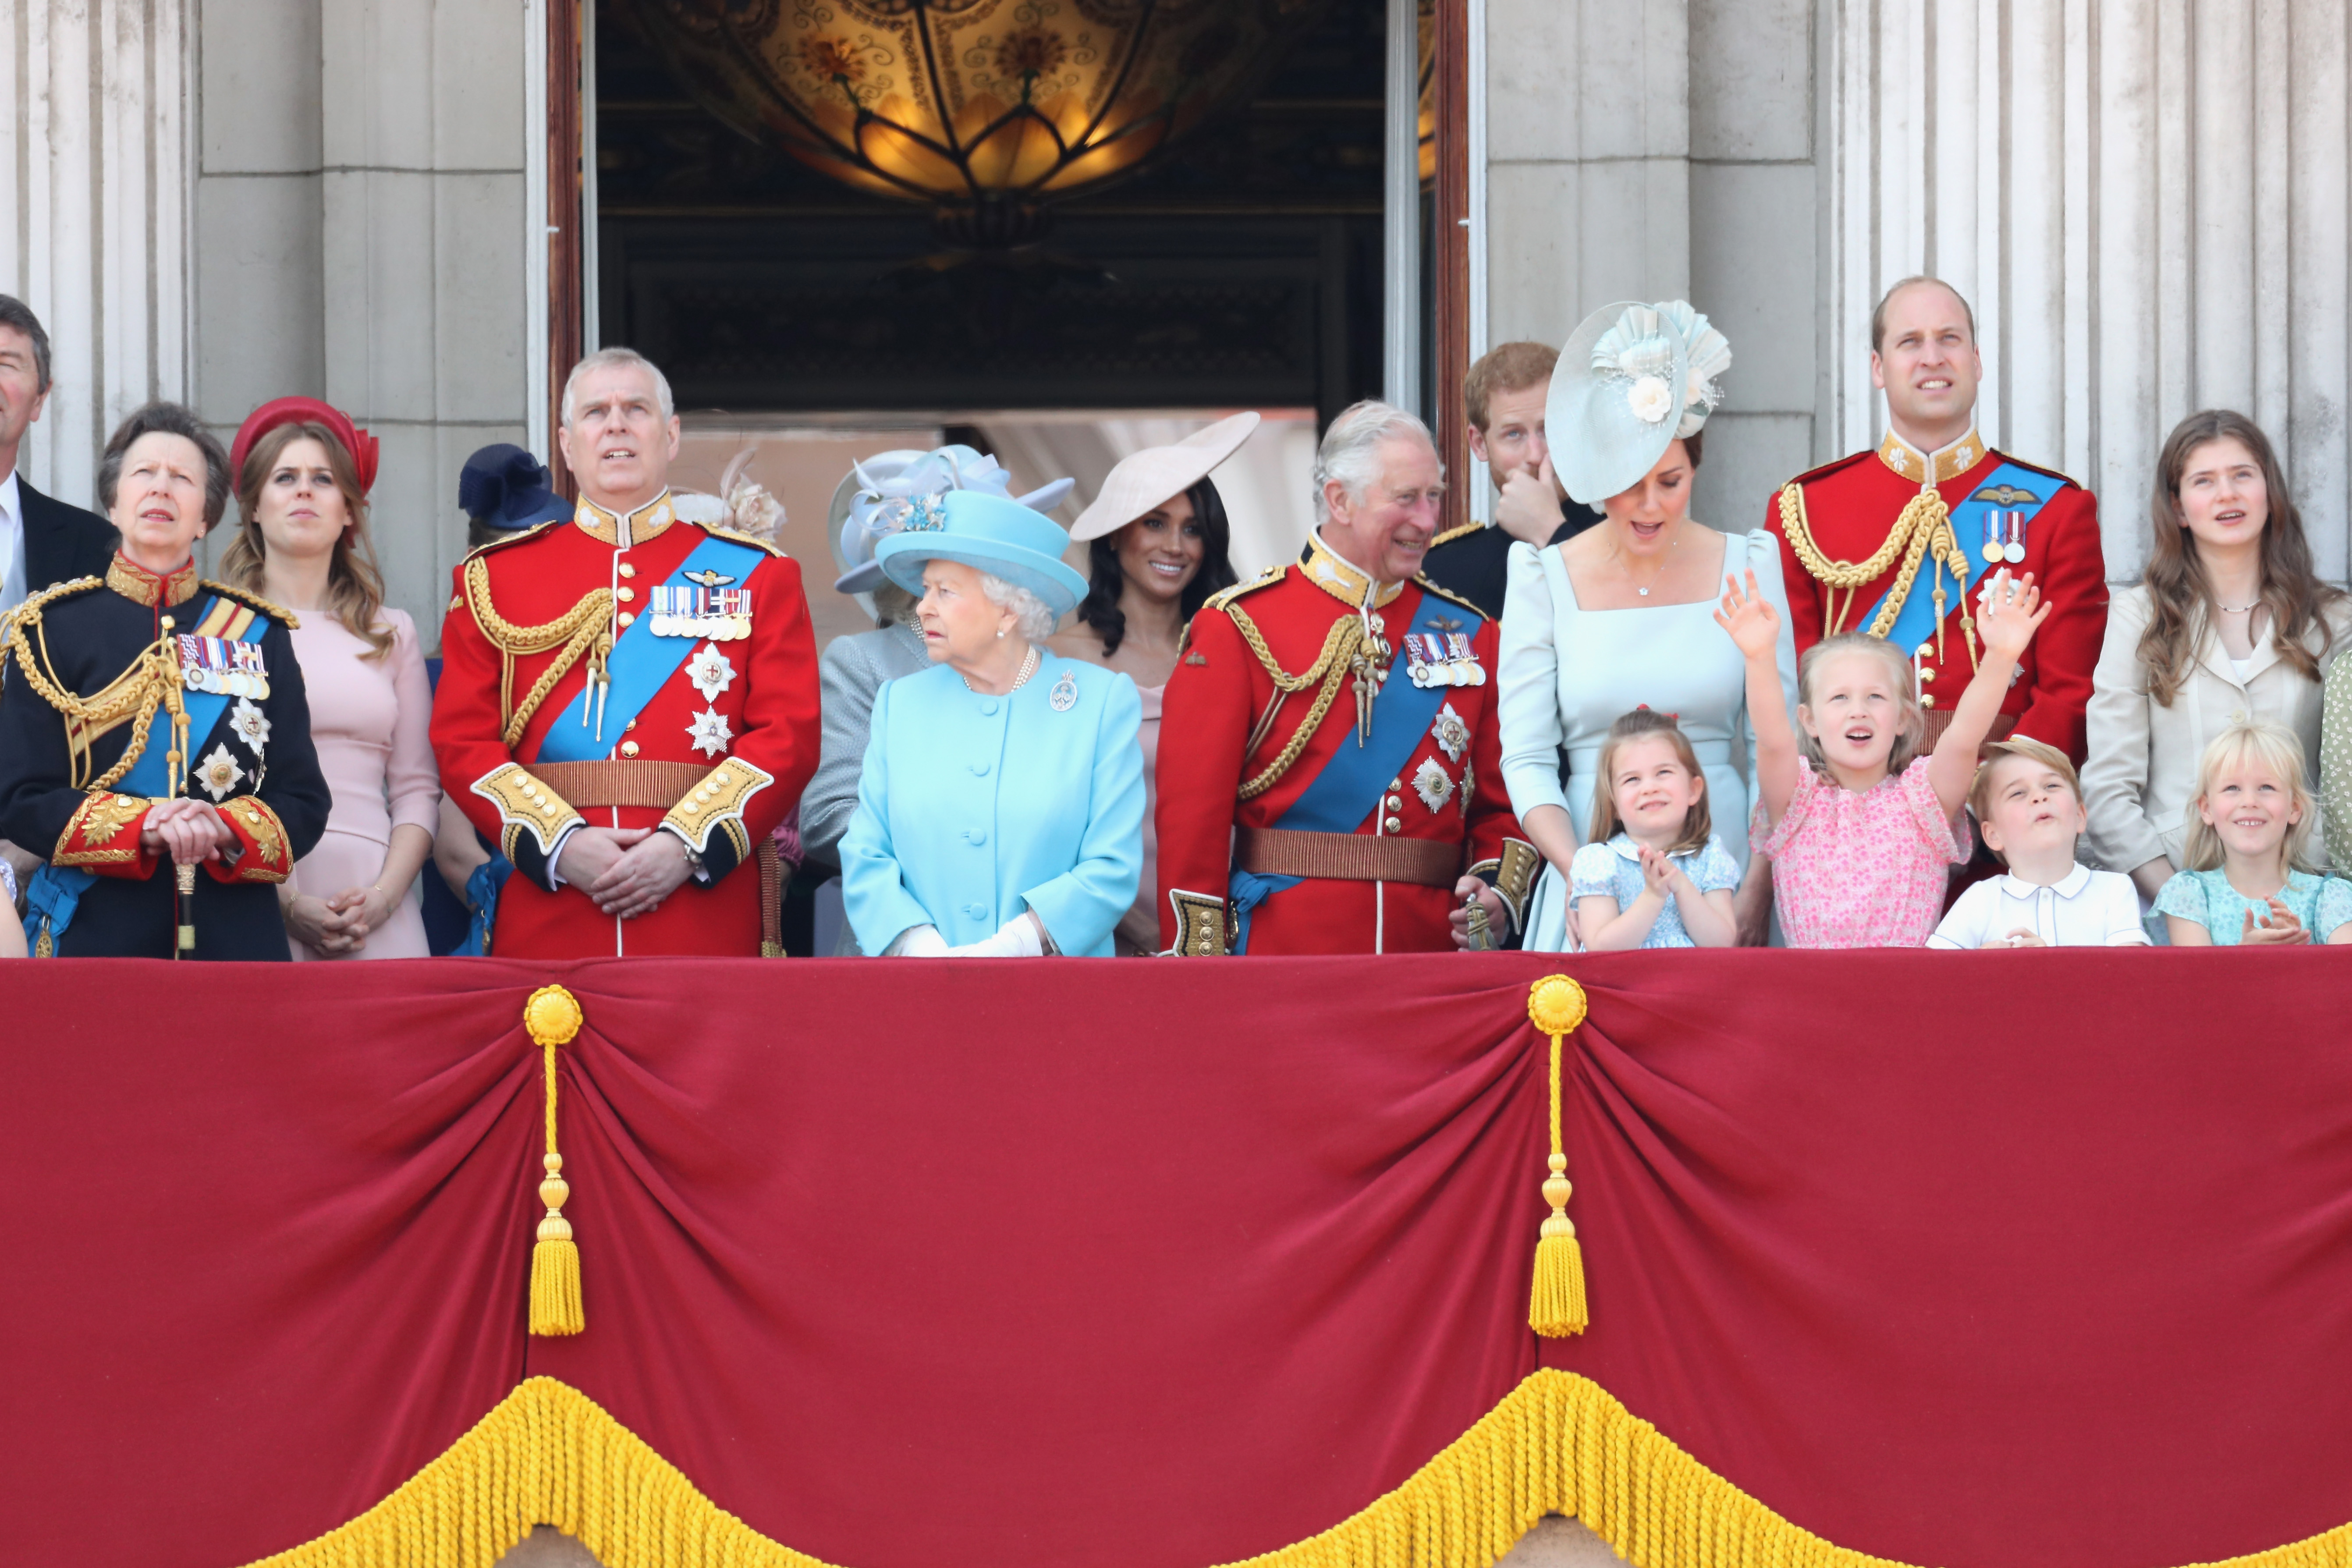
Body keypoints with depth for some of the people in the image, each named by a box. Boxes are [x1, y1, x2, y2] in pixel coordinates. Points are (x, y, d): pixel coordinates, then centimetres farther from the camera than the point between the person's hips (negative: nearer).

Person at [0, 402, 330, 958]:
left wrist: (225, 830, -15)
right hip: (96, 937, -2)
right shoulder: (54, 627, 5)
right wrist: (142, 824, -17)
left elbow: (304, 802, 6)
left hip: (239, 935, 2)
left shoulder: (261, 635, 11)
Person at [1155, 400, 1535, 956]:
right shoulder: (1239, 626, -1)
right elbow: (1192, 812, -5)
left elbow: (1499, 802, 14)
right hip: (1280, 951, -4)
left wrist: (1500, 892, -6)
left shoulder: (1467, 634, 12)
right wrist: (1200, 968, -11)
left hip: (1431, 949, 4)